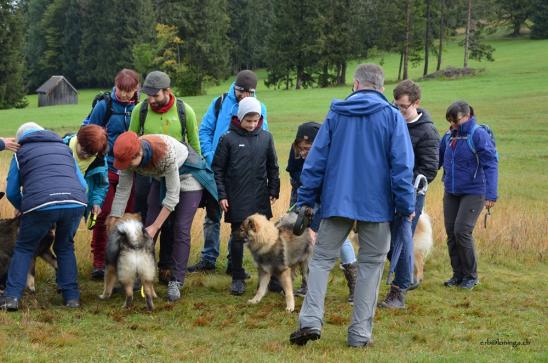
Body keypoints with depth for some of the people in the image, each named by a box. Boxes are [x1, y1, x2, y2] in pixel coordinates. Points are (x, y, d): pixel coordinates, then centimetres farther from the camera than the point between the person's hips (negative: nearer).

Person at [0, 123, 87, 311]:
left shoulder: (21, 152, 22)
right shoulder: (64, 148, 30)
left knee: (24, 248, 17)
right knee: (65, 247, 24)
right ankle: (71, 296, 18)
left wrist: (21, 208, 41)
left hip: (41, 205, -3)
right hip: (75, 203, 3)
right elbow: (82, 184, 27)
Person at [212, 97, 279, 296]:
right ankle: (238, 278, 12)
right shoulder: (228, 139, -4)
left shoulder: (266, 138, 3)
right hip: (236, 200, -2)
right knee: (237, 238, 3)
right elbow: (218, 169, -1)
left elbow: (273, 167, 12)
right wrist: (222, 195, -5)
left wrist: (274, 191, 8)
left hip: (260, 199, 2)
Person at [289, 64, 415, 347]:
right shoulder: (392, 116, -2)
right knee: (371, 264, 7)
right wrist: (407, 205, -1)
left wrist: (306, 199, 10)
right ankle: (360, 332, 6)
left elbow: (316, 159, 5)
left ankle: (311, 319, -10)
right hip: (377, 204, -1)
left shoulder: (336, 114, 5)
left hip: (337, 201, 1)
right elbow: (401, 165, -7)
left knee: (322, 258, 8)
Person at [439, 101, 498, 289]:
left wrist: (491, 194, -23)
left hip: (473, 192, -6)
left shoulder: (479, 135, -13)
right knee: (451, 233, 6)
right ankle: (458, 274, 19)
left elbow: (490, 164, -17)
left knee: (462, 231, -11)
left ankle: (471, 276, 5)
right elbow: (437, 160, 16)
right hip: (451, 192, 6)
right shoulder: (449, 136, 6)